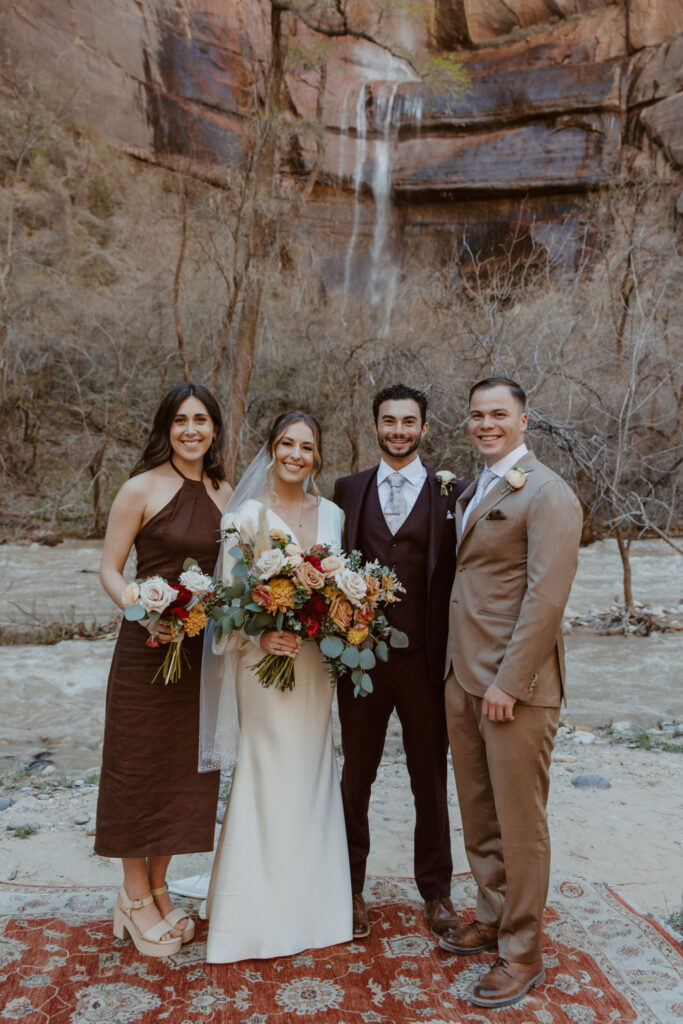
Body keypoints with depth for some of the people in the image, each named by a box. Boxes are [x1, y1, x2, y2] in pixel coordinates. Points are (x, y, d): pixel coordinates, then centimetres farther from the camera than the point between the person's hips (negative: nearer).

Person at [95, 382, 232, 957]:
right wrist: (145, 613, -23)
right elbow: (110, 570, -8)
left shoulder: (225, 494, 5)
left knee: (187, 769, 14)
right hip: (146, 646, -4)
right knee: (138, 765, 8)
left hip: (204, 648, 5)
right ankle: (135, 895, 29)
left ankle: (159, 889, 34)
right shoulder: (141, 489, -8)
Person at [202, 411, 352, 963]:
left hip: (316, 663, 4)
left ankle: (311, 904, 32)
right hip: (265, 660, -4)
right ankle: (258, 912, 20)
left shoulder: (333, 514, 6)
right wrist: (259, 637, -21)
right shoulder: (247, 515, -6)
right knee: (268, 778, 2)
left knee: (311, 776, 14)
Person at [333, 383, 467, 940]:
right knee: (356, 775, 14)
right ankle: (351, 888, 33)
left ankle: (436, 890, 35)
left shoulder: (450, 492, -1)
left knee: (431, 780, 15)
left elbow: (457, 577, -3)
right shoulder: (349, 489, 5)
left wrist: (455, 659, -7)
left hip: (425, 659, -1)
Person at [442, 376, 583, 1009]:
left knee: (520, 824, 5)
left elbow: (546, 598, -17)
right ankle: (491, 919, 37)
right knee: (478, 816, 18)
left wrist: (509, 683, -18)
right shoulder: (472, 492, 16)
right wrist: (459, 670, 12)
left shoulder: (547, 494, -10)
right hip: (463, 680, 8)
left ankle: (522, 954, 22)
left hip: (515, 685, -8)